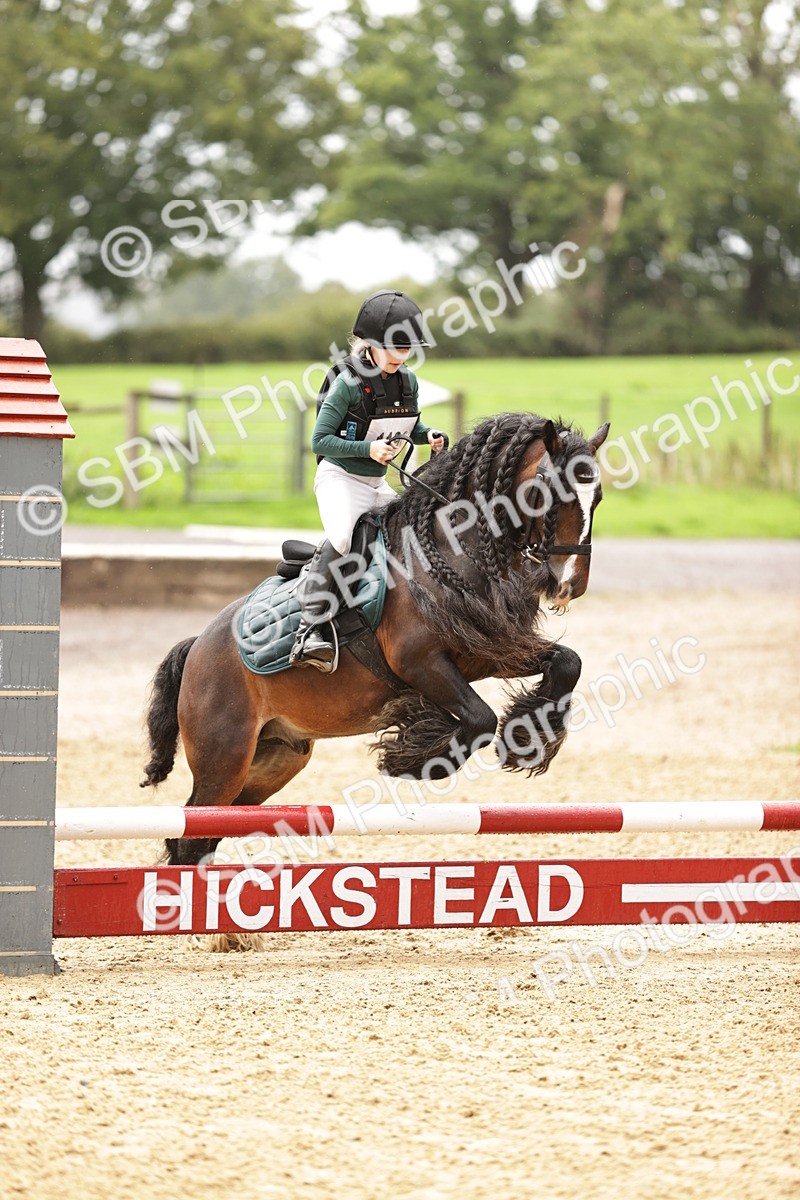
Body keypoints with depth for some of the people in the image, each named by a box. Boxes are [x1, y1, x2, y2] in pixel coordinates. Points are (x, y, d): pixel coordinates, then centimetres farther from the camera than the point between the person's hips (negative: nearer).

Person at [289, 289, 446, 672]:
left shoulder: (408, 382, 3)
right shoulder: (348, 383, -17)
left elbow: (411, 427, 20)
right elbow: (320, 441, -17)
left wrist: (429, 436, -3)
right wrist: (368, 448, -28)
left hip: (377, 483, 8)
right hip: (340, 478, -8)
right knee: (340, 539, -34)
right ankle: (312, 628, -39)